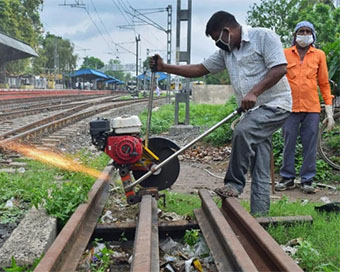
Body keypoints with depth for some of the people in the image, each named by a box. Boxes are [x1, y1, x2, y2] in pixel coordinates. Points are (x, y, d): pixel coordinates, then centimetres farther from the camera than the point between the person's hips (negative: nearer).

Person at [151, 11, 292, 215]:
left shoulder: (263, 37, -8)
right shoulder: (226, 52, 15)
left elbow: (280, 68, -17)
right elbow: (200, 69, 15)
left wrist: (254, 92, -26)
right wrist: (165, 68, 7)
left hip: (275, 104, -7)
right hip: (254, 110, 8)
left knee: (243, 131, -31)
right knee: (260, 169, 5)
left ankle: (234, 183, -15)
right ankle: (259, 214, 8)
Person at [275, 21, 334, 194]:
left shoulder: (319, 55, 8)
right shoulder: (285, 54, 5)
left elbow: (324, 83, 9)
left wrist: (329, 110, 5)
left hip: (312, 108, 1)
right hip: (290, 107, 0)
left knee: (310, 145, 3)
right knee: (288, 144, 4)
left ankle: (307, 180, 13)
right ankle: (287, 178, 16)